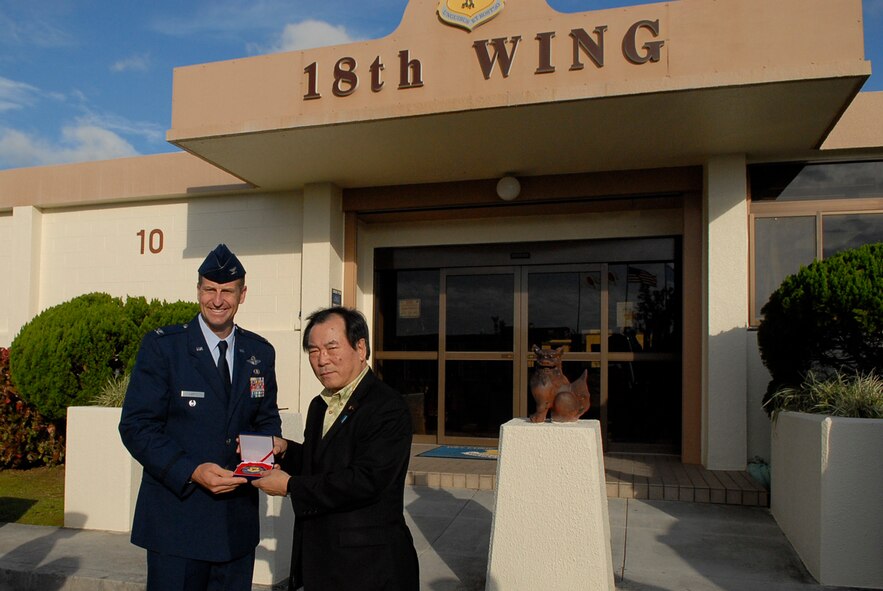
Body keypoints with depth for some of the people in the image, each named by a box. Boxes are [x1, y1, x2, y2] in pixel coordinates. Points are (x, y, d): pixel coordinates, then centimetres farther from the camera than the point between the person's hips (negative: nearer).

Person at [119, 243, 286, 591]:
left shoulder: (260, 353, 5)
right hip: (177, 519, -4)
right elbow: (136, 427, -11)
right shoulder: (161, 346, -7)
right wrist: (192, 471, -22)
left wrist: (272, 442, -10)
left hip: (238, 521, 4)